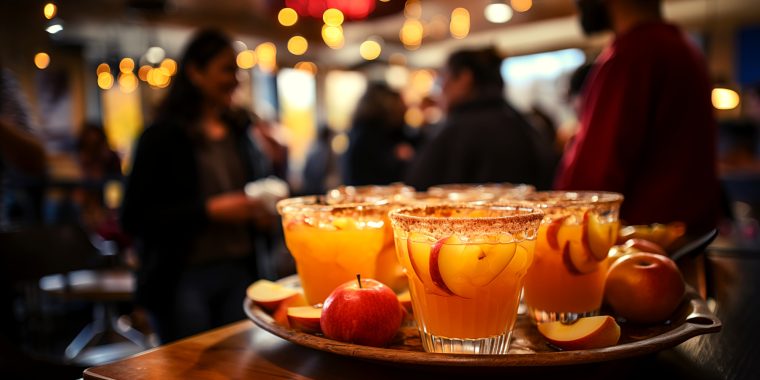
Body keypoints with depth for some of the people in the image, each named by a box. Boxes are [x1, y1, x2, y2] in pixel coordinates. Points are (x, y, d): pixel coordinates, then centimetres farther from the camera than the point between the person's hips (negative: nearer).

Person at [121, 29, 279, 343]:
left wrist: (263, 208, 0)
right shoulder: (164, 135, -7)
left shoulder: (239, 131, 9)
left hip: (239, 273, 5)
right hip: (185, 278, -5)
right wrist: (209, 210, -18)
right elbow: (134, 217, -12)